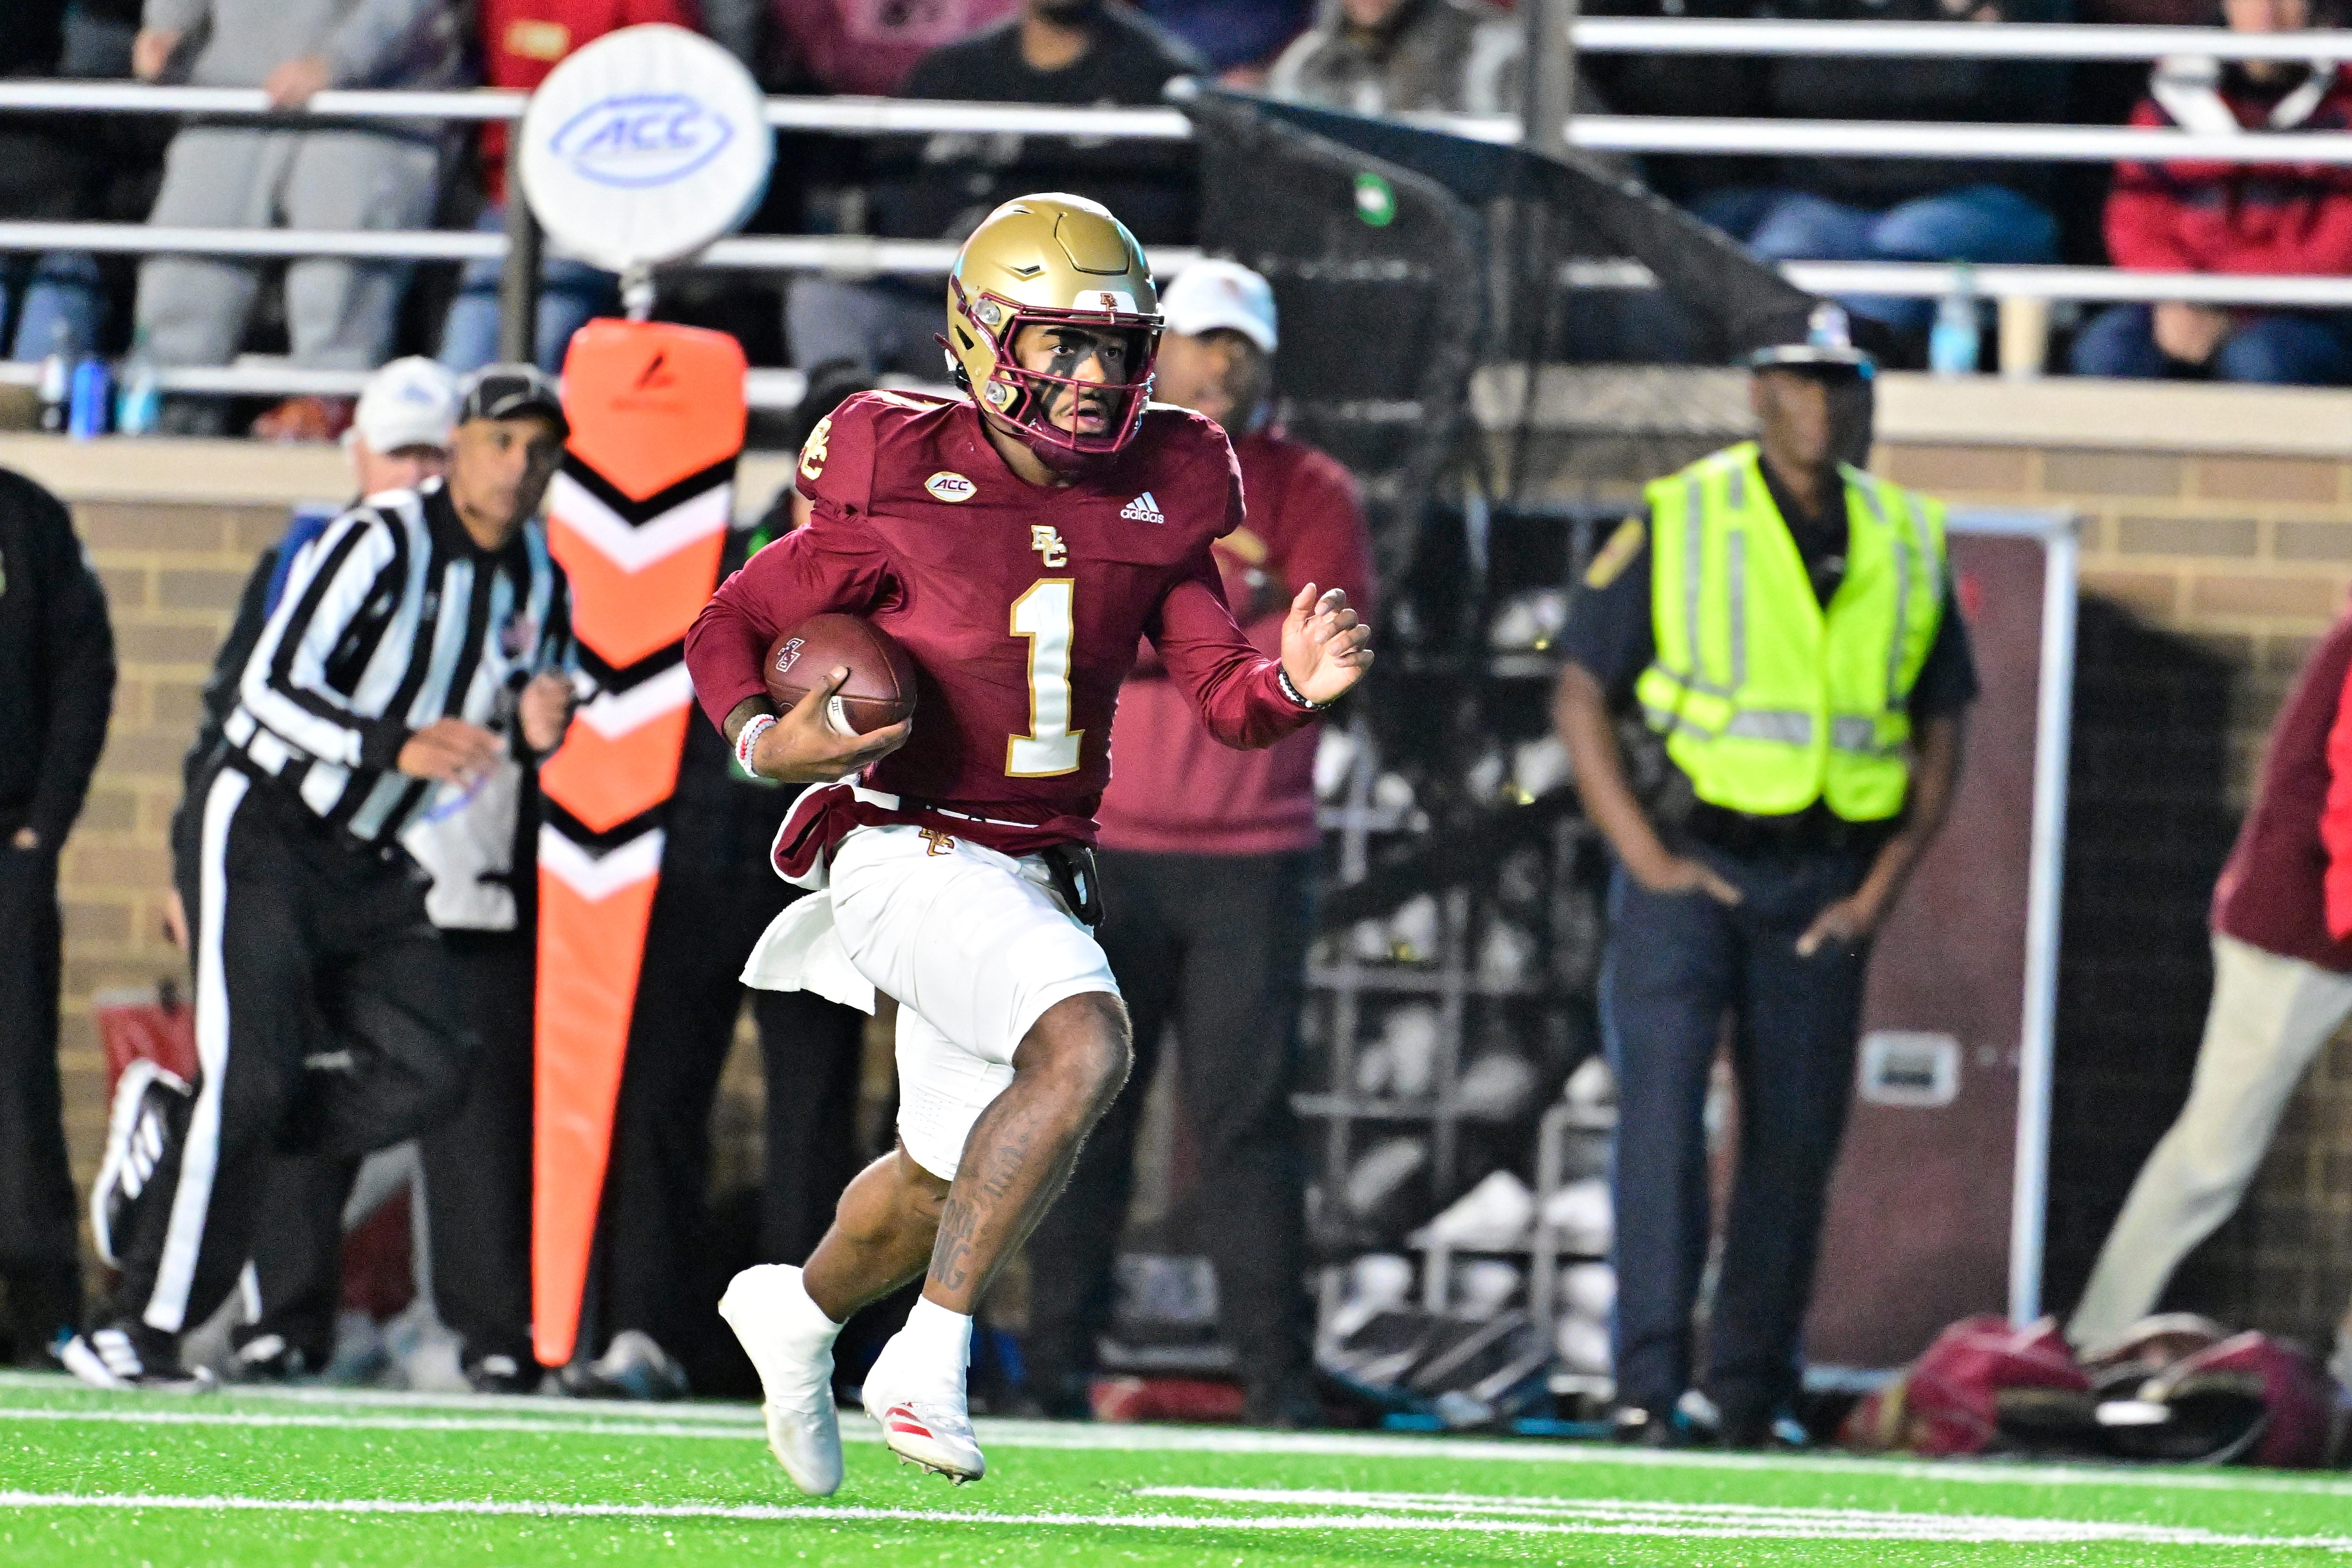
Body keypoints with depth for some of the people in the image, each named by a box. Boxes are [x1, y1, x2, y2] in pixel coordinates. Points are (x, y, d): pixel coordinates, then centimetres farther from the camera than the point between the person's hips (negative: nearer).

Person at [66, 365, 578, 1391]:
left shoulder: (538, 584, 7)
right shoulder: (375, 544, -15)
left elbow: (532, 708, 20)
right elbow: (272, 690, -21)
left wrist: (537, 730, -6)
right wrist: (398, 748, -35)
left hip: (374, 867, 7)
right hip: (267, 836, -7)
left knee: (426, 1075, -11)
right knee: (253, 1081, -17)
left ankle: (172, 1128, 7)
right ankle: (135, 1329, -9)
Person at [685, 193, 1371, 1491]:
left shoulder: (1156, 499, 2)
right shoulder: (900, 493, -12)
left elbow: (1222, 693, -1)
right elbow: (731, 627, -1)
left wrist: (1293, 684, -24)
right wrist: (766, 741, -20)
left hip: (1034, 877, 7)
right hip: (909, 849, -7)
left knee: (947, 1181, 20)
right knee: (1082, 1045, -30)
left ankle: (800, 1307, 51)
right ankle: (928, 1357, -22)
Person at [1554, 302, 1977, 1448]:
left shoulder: (1908, 545, 7)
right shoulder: (1677, 524, -2)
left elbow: (1940, 731, 12)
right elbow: (1583, 697, 0)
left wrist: (1880, 891, 1)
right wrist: (1644, 857, -10)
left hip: (1823, 887, 3)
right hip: (1689, 865, -3)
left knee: (1796, 1137, 5)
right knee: (1662, 1114, -12)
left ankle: (1752, 1391, 15)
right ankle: (1648, 1387, -13)